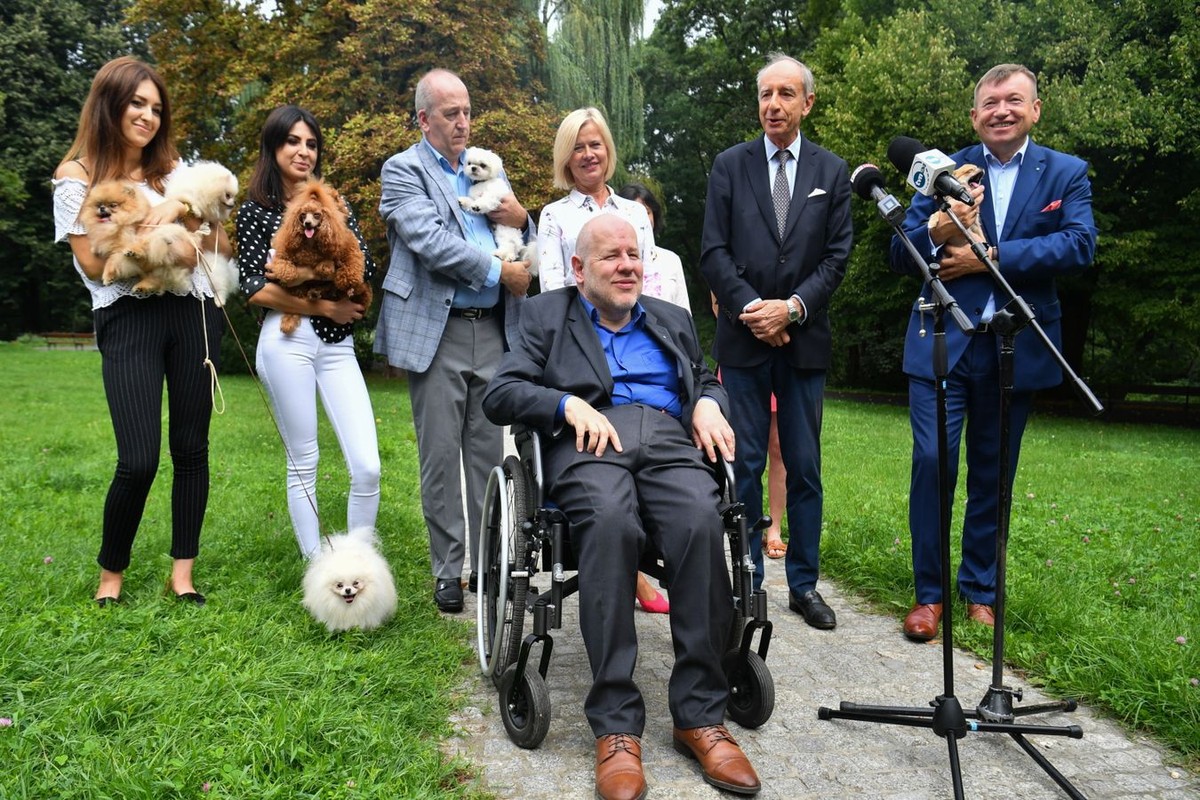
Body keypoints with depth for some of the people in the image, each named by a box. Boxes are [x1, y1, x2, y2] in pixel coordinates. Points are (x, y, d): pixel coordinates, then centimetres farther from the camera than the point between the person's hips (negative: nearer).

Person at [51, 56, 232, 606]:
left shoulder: (173, 170, 14)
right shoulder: (77, 176, 3)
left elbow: (220, 247, 9)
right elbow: (92, 263, -4)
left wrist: (183, 209, -8)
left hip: (192, 313, 4)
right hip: (128, 320, -4)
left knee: (191, 447, 4)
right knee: (139, 461, -9)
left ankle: (183, 571, 15)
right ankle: (112, 571, 14)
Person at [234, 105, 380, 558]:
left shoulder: (334, 203, 15)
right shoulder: (255, 211, 6)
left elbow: (366, 270, 3)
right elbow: (256, 290, -4)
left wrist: (304, 274, -10)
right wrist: (325, 307, -8)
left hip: (338, 344, 3)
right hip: (287, 341, -3)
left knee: (367, 467, -6)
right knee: (304, 464, 3)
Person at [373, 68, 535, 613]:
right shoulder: (404, 170, 2)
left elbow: (527, 247, 23)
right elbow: (429, 241, -14)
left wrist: (521, 219, 1)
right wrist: (500, 272, -12)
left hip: (491, 329, 5)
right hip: (436, 331, -4)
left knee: (489, 452, 8)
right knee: (441, 456, 1)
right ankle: (448, 572, 13)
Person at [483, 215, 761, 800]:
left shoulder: (673, 321, 30)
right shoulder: (546, 316, 19)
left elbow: (708, 380, 31)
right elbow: (498, 395, 8)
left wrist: (708, 403, 6)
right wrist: (569, 403, -10)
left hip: (668, 440, 3)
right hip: (589, 442, -2)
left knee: (701, 522, -32)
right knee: (610, 522, -37)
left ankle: (700, 717, -22)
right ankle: (615, 727, -30)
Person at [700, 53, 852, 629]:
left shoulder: (832, 171, 9)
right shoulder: (730, 166, 6)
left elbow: (837, 256, 4)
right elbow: (714, 252, 1)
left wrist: (792, 308, -10)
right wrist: (752, 310, -11)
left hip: (805, 339, 1)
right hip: (743, 339, -1)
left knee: (804, 467, 6)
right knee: (744, 464, 2)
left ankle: (803, 585, 18)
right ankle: (746, 583, 13)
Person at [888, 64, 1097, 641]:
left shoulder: (1066, 173, 6)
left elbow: (1080, 245, -10)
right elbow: (901, 257, -2)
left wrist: (989, 256, -18)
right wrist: (938, 231, -24)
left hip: (1015, 348, 1)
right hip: (942, 343, -1)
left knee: (993, 474, 11)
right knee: (932, 461, -6)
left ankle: (981, 591, 26)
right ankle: (929, 593, 9)